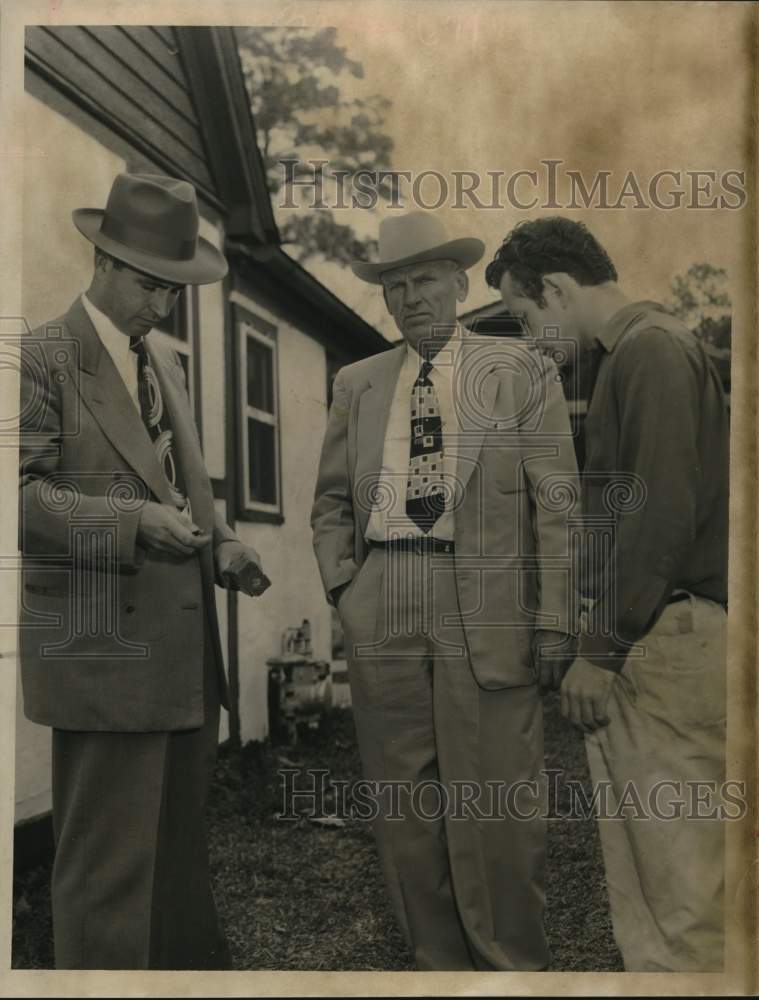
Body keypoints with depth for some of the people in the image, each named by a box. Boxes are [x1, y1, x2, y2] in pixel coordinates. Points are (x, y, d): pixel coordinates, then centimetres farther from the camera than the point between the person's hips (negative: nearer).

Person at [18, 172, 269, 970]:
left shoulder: (166, 364, 18)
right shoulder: (42, 360, -7)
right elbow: (23, 492, -16)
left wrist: (219, 544, 5)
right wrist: (133, 523, -23)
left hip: (185, 653, 8)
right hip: (105, 654, -8)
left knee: (179, 850, 18)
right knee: (108, 865, 1)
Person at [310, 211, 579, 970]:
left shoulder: (521, 371, 4)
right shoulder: (356, 384, 14)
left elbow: (557, 503, -1)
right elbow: (331, 500, 19)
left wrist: (554, 619, -7)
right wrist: (341, 587, 5)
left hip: (488, 604, -3)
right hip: (381, 610, 4)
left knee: (494, 802, 1)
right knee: (403, 801, 9)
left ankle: (512, 964, 22)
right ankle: (438, 962, 26)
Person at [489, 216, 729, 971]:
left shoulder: (650, 348, -9)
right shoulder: (628, 352, 19)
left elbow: (664, 508, -18)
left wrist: (602, 647, -15)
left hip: (663, 642, -10)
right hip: (638, 640, 10)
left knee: (675, 865, -3)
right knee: (638, 862, 13)